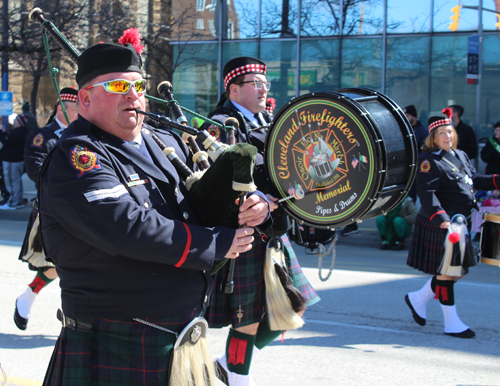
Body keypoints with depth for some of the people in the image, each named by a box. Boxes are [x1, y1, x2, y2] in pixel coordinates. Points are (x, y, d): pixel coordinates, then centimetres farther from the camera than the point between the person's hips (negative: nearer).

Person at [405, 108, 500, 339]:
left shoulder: (461, 156, 14)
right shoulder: (429, 162, -13)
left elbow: (475, 181, 21)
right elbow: (426, 193, -21)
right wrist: (440, 217, -34)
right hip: (441, 226, -9)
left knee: (460, 270, 15)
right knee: (446, 271, 0)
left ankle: (419, 298, 30)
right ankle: (451, 323, 9)